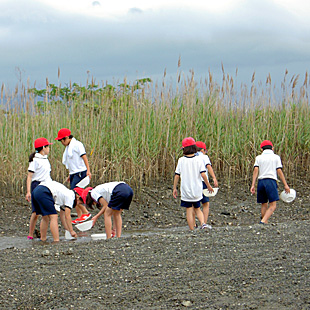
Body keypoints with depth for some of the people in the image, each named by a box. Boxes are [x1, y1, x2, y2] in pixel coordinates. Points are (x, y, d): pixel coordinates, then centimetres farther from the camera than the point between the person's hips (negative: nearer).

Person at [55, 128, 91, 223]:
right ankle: (80, 216, 7)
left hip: (80, 173, -9)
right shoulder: (68, 147, 18)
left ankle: (86, 213, -11)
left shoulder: (77, 144, -8)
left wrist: (88, 171, -19)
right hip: (73, 173, 9)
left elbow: (84, 157, -13)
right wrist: (70, 175, 23)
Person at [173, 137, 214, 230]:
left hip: (186, 190, -1)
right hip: (197, 190, 1)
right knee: (197, 209, 16)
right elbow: (203, 174, -9)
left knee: (189, 210, 5)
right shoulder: (198, 159, -4)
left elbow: (177, 175, -2)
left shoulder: (181, 160, -4)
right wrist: (208, 186, 3)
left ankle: (192, 230, 3)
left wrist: (174, 188, 8)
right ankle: (203, 223, -9)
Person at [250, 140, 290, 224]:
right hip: (271, 181, -4)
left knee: (264, 205, 14)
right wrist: (285, 185, 4)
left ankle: (265, 222, 12)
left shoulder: (258, 158, 14)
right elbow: (279, 171, 2)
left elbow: (256, 170, 1)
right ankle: (263, 221, -26)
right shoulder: (276, 157, 10)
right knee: (273, 205, -7)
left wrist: (253, 185, -4)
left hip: (261, 181, 4)